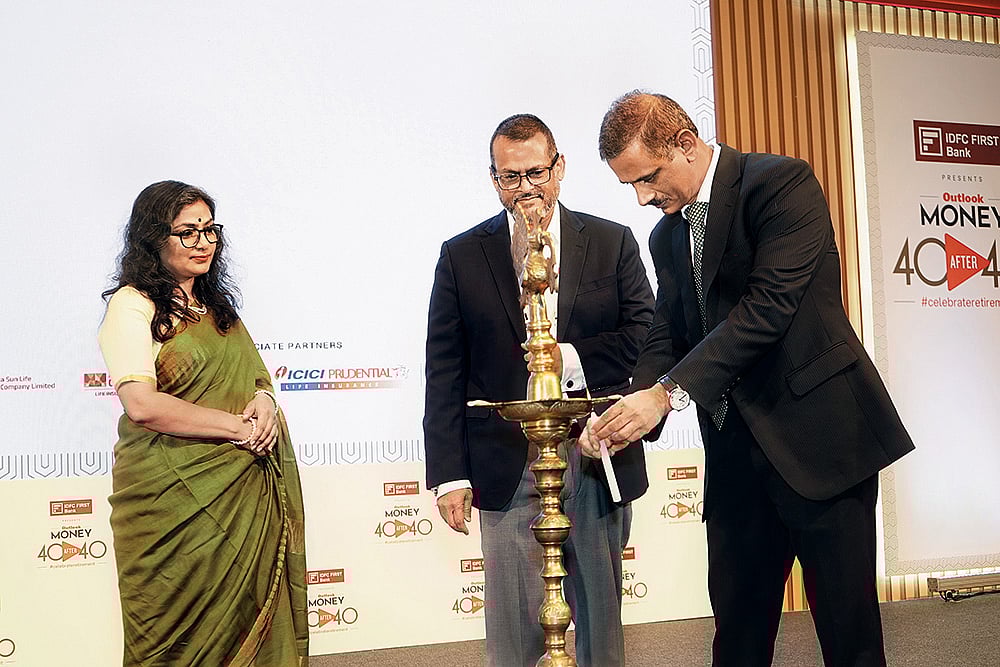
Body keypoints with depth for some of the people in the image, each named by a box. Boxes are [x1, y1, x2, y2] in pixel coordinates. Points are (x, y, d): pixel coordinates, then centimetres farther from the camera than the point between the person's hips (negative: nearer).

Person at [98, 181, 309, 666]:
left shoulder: (217, 304, 17)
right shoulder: (133, 305, -7)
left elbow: (254, 377, 21)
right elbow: (142, 406, -18)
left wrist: (265, 402, -4)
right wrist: (240, 427, -15)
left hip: (243, 489, 7)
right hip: (174, 494, -6)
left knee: (244, 618, 8)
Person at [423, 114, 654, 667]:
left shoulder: (612, 243, 7)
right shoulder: (461, 257, 5)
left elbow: (645, 336, 1)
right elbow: (444, 374, 2)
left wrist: (571, 357, -13)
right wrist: (449, 475, -4)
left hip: (597, 461, 1)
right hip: (508, 470, -1)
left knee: (600, 616, 12)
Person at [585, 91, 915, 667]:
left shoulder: (783, 182, -10)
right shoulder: (667, 235, 13)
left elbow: (770, 305, -21)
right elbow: (668, 337, 10)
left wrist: (668, 393, -24)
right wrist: (631, 411, -10)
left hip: (816, 439, -6)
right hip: (735, 452, 7)